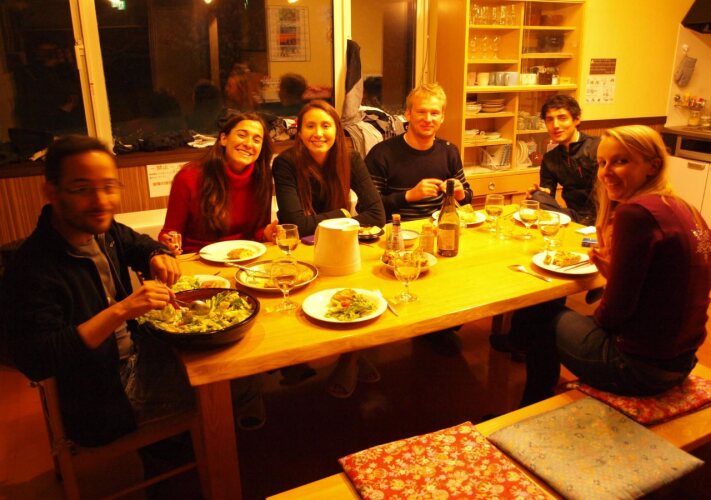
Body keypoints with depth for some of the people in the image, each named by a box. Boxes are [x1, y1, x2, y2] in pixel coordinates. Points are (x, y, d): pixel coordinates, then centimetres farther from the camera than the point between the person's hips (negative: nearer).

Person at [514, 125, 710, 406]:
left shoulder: (636, 212, -22)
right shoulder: (685, 210, 5)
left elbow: (614, 313, -19)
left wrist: (597, 317, 0)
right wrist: (614, 272, 2)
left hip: (640, 367, -8)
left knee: (540, 318, 13)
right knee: (553, 312, 24)